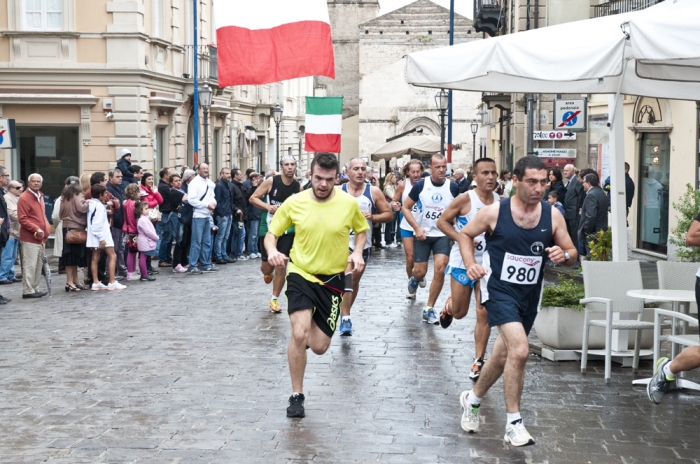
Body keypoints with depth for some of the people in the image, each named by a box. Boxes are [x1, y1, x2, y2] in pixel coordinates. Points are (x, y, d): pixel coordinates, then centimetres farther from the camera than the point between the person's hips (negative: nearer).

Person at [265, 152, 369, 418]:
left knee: (319, 347, 2)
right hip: (301, 274, -1)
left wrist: (357, 252, -9)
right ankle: (296, 396, -3)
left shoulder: (349, 203, -8)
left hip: (333, 279, 1)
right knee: (299, 335, -22)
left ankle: (313, 325, 42)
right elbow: (271, 233, 2)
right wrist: (272, 251, -20)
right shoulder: (294, 203, -8)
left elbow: (362, 230, 11)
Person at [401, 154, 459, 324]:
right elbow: (406, 207, -1)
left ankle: (429, 309, -3)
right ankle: (415, 280, 44)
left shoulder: (453, 187, -5)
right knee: (420, 272, 3)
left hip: (443, 235, 0)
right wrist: (417, 227, -12)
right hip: (422, 234, 0)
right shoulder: (421, 185, -8)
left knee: (440, 270, -15)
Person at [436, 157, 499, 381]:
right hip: (462, 262, -2)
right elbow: (442, 221, -6)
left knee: (484, 314, -3)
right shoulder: (465, 199, -12)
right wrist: (462, 238, -19)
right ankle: (449, 305, 46)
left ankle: (479, 361, 7)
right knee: (459, 312, 9)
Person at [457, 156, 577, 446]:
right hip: (499, 289, -5)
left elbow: (572, 254, 4)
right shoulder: (495, 212, -11)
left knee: (503, 355, 18)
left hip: (530, 295, 5)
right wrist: (470, 264, -11)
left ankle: (472, 399, 45)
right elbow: (465, 234, 5)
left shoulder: (553, 216, -4)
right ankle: (513, 424, -11)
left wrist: (564, 255, -20)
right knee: (520, 349, -23)